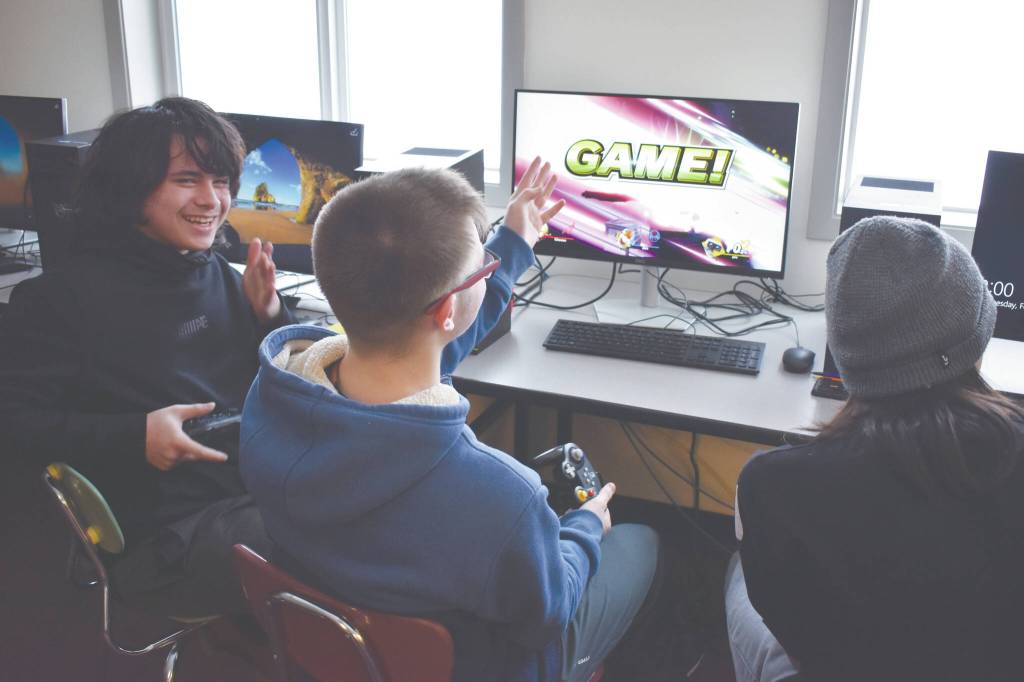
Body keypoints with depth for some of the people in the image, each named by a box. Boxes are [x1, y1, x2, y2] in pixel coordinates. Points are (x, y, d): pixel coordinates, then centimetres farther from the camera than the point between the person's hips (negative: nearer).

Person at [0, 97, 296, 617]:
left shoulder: (220, 276, 13)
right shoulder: (61, 297, -4)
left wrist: (268, 313, -2)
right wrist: (133, 437, -23)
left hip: (269, 490, 7)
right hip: (167, 533, -7)